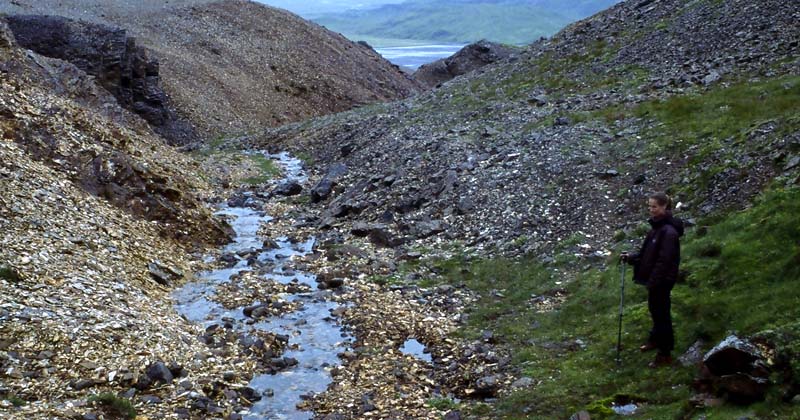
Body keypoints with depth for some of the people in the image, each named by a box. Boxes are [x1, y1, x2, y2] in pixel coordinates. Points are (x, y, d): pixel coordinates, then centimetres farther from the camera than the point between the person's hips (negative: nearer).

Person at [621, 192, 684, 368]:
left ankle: (665, 354, 12)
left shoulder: (669, 232, -24)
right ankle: (656, 339, 46)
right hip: (654, 279, 9)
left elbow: (664, 261, -25)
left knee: (661, 313, 1)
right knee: (654, 309, 25)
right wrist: (631, 257, 2)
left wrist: (653, 282, -22)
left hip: (662, 280, -9)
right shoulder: (657, 226, 6)